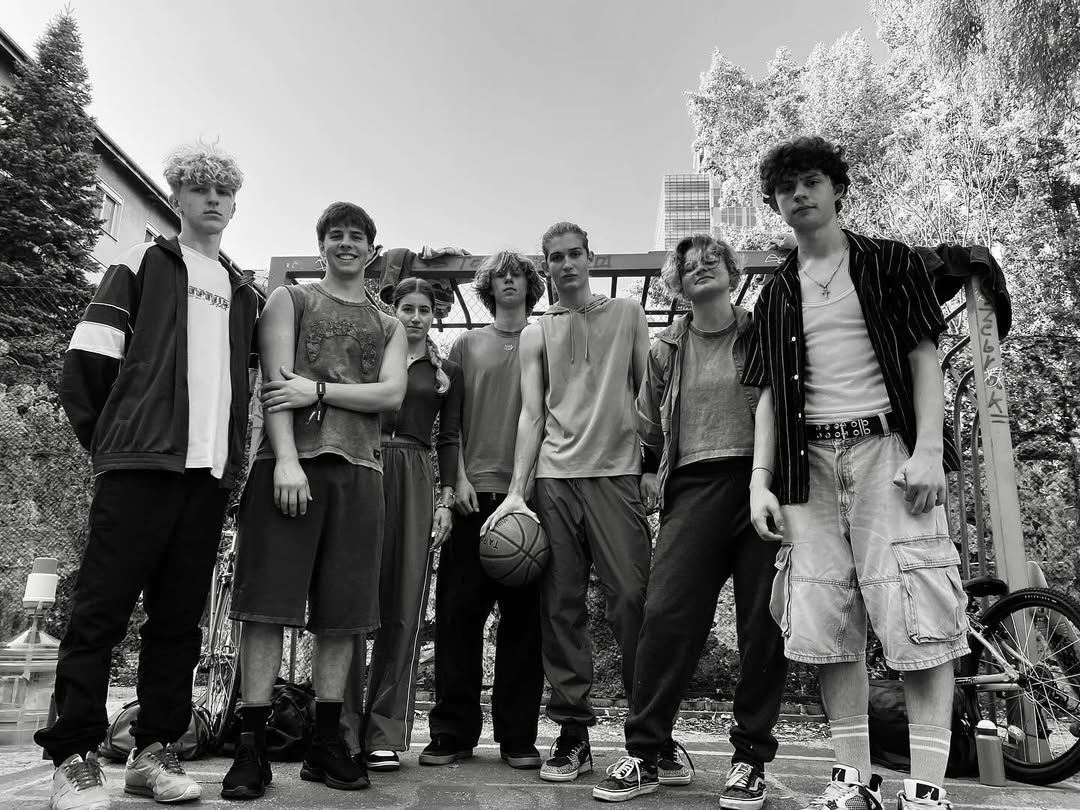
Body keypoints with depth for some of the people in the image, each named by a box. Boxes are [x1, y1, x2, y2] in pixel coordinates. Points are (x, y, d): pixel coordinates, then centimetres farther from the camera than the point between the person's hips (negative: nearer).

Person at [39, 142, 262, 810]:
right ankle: (74, 756, 7)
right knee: (103, 608, -3)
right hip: (141, 464, -4)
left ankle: (155, 751, 16)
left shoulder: (248, 294, 20)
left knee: (180, 617, 7)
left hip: (212, 473, 4)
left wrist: (233, 453, 12)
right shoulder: (143, 266, 9)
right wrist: (109, 441, 1)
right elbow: (86, 365, 2)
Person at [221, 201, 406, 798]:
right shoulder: (289, 300, 13)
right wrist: (286, 458, -14)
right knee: (268, 605, -4)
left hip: (358, 472, 3)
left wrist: (320, 390, -9)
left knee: (341, 615, 4)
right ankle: (251, 749, 4)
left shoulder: (388, 326, 21)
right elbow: (275, 382, -1)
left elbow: (392, 394, 4)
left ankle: (326, 745, 14)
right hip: (290, 463, -2)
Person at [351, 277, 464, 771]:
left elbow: (450, 439, 13)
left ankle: (384, 734, 5)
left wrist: (446, 500, 1)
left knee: (404, 608, -3)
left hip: (415, 480, 1)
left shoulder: (447, 372, 17)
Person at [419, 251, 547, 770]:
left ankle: (518, 737, 12)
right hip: (476, 493, 1)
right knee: (458, 611, 0)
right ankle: (453, 732, 11)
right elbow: (451, 419, 10)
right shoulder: (467, 344, 14)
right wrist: (460, 478, -3)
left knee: (524, 616, 2)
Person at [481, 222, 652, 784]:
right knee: (561, 606, 2)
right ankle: (574, 733, 11)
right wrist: (515, 491, -1)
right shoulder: (535, 335, 14)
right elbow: (531, 415, 9)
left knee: (632, 599, -7)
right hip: (553, 479, 2)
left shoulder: (626, 315, 13)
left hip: (617, 473, -1)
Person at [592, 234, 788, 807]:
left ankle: (751, 757, 16)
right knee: (665, 614, -8)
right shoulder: (665, 350, 14)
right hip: (693, 486, 1)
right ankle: (648, 751, 5)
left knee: (763, 622, 1)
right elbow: (648, 430, 23)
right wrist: (654, 475, 16)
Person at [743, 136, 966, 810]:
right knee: (829, 625, 1)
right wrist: (760, 481, 3)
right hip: (810, 462, 3)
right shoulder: (776, 297, 17)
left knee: (915, 616, -9)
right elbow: (769, 395, 13)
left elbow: (925, 358, 3)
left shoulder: (891, 263, 10)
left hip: (885, 448, -3)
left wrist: (927, 450, -11)